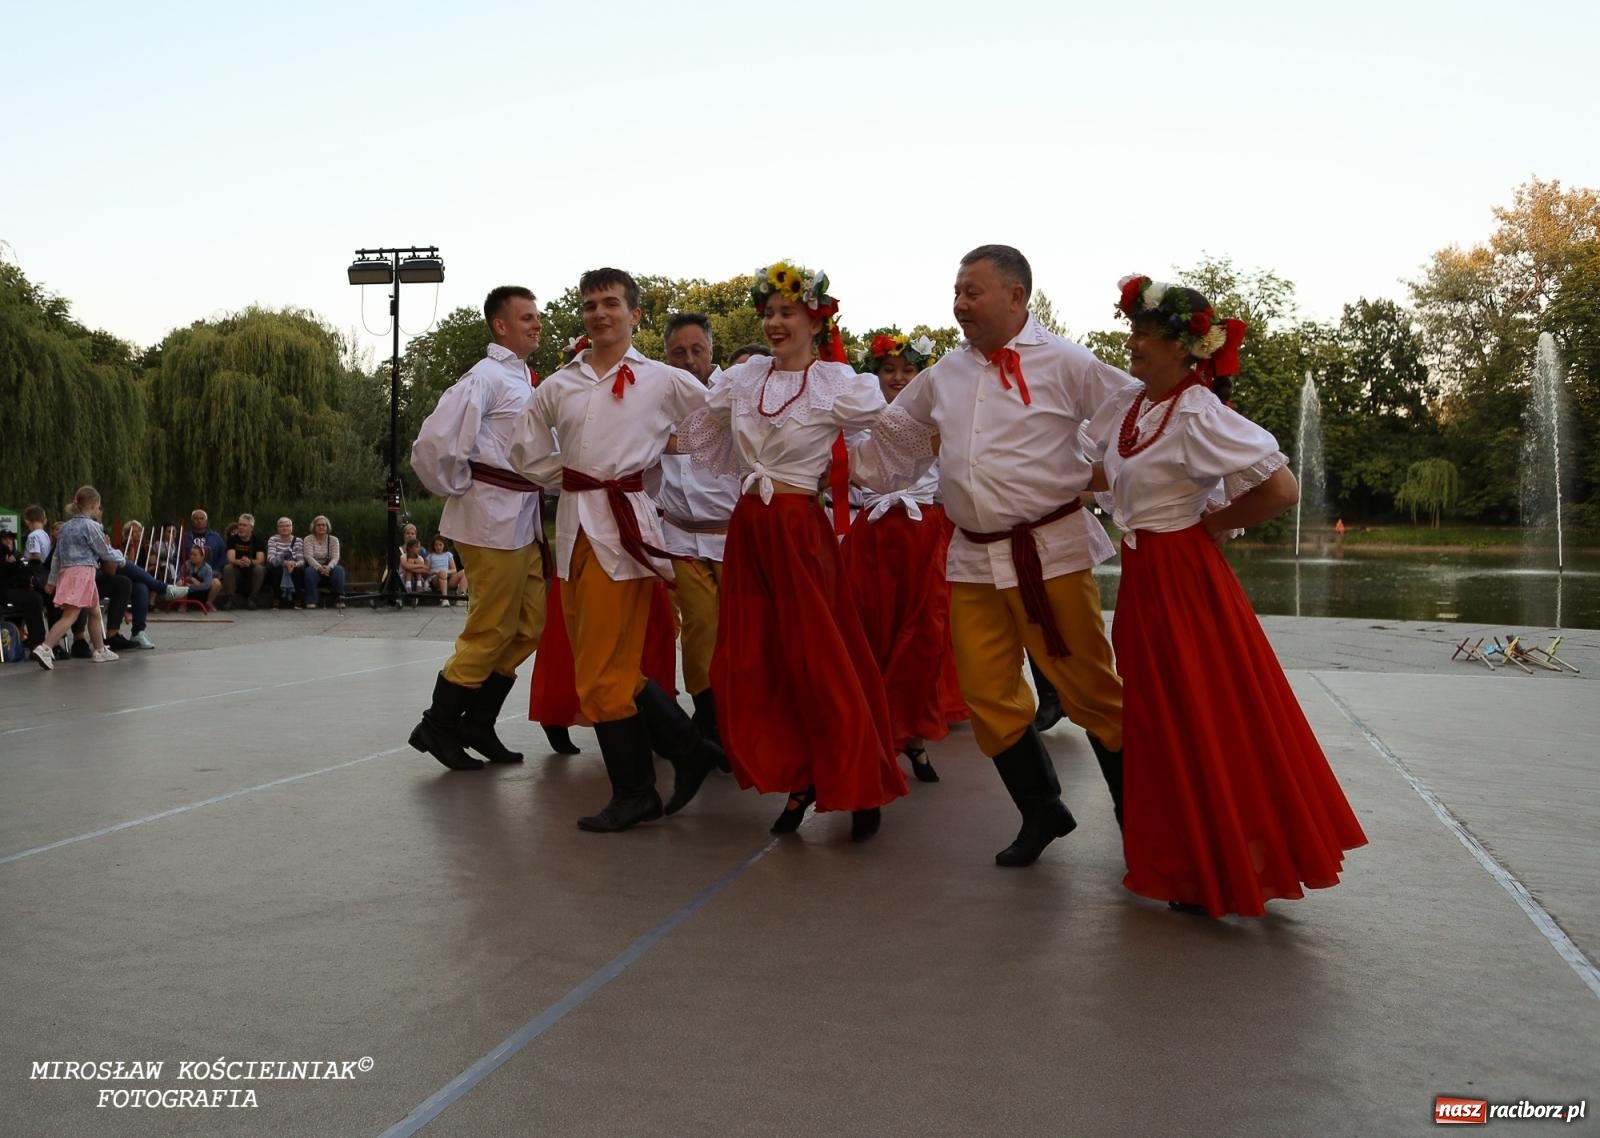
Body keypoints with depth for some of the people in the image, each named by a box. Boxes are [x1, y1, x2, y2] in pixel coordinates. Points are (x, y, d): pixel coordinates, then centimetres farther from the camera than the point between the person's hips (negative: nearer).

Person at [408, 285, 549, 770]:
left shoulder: (522, 378, 16)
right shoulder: (486, 377, -13)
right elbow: (435, 443, -21)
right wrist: (460, 489, -9)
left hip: (521, 520, 9)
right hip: (492, 518, -9)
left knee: (527, 626, 12)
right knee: (490, 631, -3)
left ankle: (477, 725, 21)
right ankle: (438, 725, 11)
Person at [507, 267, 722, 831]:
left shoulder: (665, 381, 3)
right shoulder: (557, 386, 13)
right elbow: (527, 455, 20)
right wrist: (576, 475, 11)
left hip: (627, 526, -6)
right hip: (574, 525, 6)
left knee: (604, 670, -7)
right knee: (610, 665, 8)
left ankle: (634, 793, 9)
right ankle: (688, 749, 24)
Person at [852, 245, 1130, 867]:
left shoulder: (1066, 364, -4)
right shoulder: (944, 374, 12)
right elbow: (893, 434, 25)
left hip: (1050, 551, -5)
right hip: (971, 557, 5)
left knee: (1090, 690, 2)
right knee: (987, 695, 7)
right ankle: (1042, 811, 26)